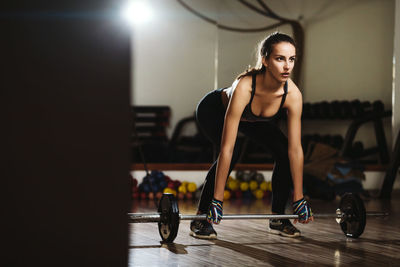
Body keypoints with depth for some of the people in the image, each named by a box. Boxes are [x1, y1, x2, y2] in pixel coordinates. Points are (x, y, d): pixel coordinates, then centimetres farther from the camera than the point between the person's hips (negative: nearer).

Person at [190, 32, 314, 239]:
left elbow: (295, 150, -23)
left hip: (253, 118, 5)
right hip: (213, 111, -5)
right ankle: (200, 218, -18)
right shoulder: (244, 87, -44)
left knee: (283, 150, -14)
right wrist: (217, 200, -43)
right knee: (234, 151, -30)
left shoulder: (293, 95, -31)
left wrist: (299, 199, -21)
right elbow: (227, 148, -44)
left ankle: (278, 217, 2)